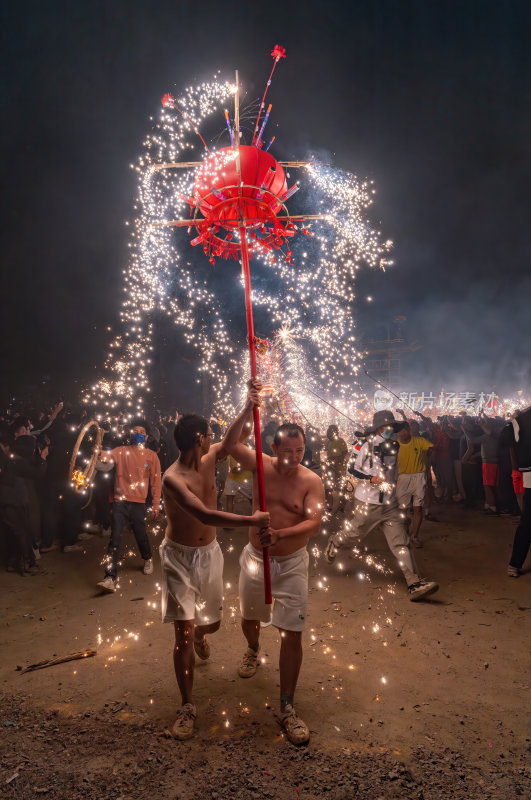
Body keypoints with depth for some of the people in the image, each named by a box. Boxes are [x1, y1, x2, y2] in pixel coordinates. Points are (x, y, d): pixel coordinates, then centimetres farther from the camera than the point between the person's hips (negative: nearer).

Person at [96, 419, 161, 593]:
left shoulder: (151, 456, 4)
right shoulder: (121, 451, 5)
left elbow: (156, 481, 4)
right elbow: (105, 457, -12)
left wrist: (156, 504, 1)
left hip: (138, 503, 0)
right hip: (120, 501, 0)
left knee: (141, 536, 12)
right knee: (115, 539, -7)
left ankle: (148, 559, 44)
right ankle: (110, 578, -7)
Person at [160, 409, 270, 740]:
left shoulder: (209, 459, -5)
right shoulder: (173, 478, -27)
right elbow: (206, 515, -37)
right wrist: (252, 521, -36)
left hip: (210, 553, 6)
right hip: (180, 557, -6)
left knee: (212, 622, 19)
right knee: (183, 632, -5)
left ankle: (199, 633, 57)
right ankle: (189, 707, 12)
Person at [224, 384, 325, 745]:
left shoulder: (312, 481, -13)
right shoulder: (262, 466, -8)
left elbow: (314, 523, -23)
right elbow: (231, 443, -22)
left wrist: (280, 533, -39)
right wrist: (248, 411, -34)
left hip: (291, 563, -2)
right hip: (255, 557, 3)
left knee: (293, 633, -4)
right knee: (249, 618, 23)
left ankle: (287, 707, 11)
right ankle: (253, 650, 59)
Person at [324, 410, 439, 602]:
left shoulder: (393, 446, 8)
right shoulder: (366, 445, -10)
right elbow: (351, 468, -7)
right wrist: (370, 478, -19)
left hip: (389, 503, 4)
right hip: (367, 502, -4)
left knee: (400, 542, -5)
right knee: (354, 532, 13)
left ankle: (415, 584, -10)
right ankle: (334, 541, 47)